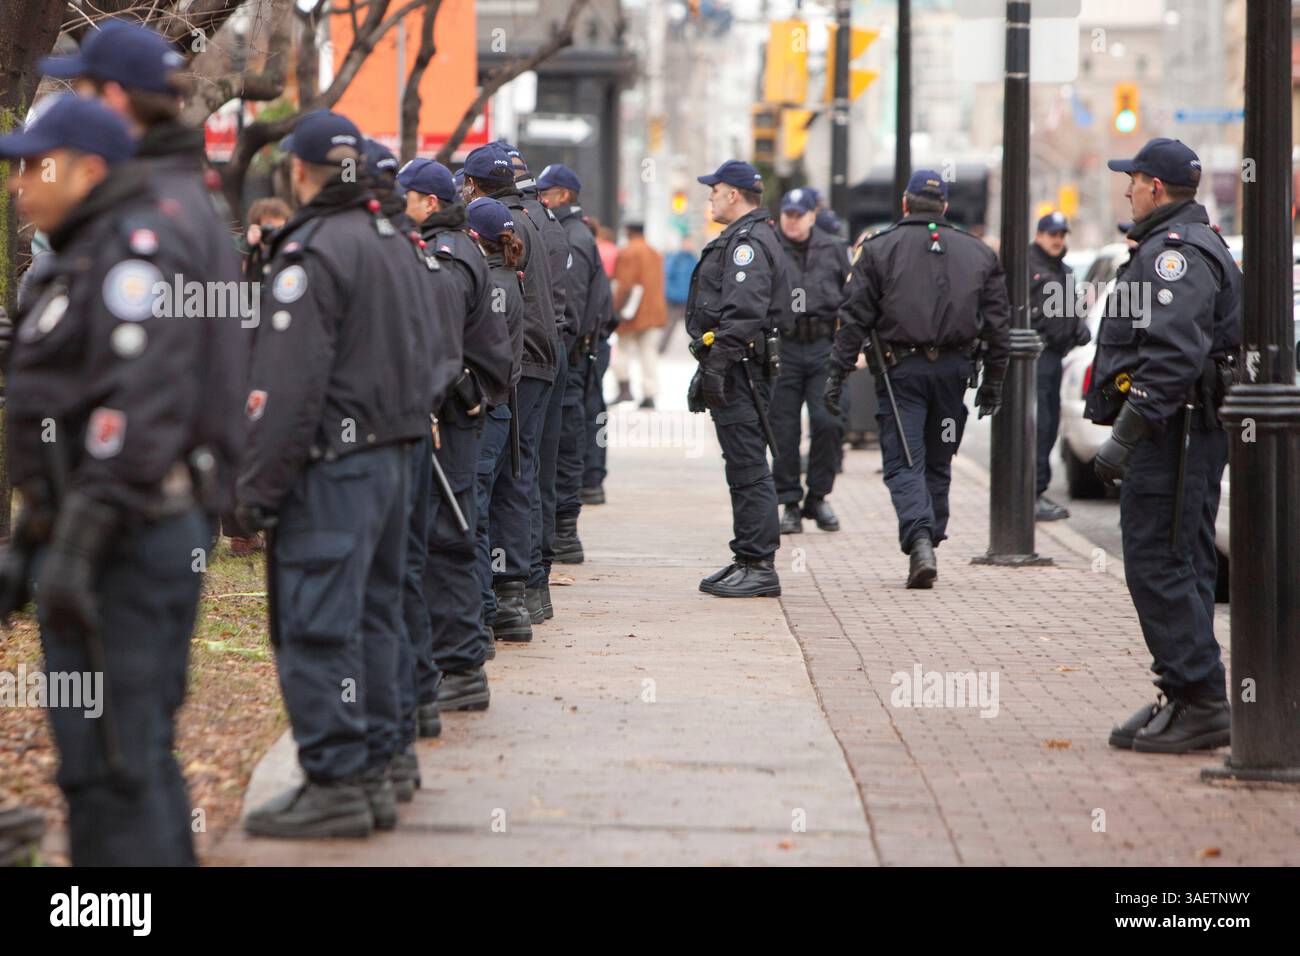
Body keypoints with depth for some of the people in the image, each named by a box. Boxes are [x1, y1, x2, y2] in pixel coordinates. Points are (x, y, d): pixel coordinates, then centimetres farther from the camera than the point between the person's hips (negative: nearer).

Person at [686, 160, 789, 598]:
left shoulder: (749, 242, -13)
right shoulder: (741, 239, 22)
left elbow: (742, 314, -23)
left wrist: (715, 367, -25)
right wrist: (710, 368, 25)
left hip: (739, 369, -11)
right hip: (737, 371, 11)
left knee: (748, 468, -10)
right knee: (744, 467, 13)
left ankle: (760, 566, -10)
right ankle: (748, 561, 18)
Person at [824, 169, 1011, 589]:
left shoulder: (879, 248, 1)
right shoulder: (978, 252, 10)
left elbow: (855, 318, -4)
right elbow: (998, 323, 10)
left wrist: (837, 373, -1)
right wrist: (993, 381, 16)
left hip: (901, 369, -3)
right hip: (953, 368, 3)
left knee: (904, 463, -4)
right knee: (937, 463, 14)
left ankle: (919, 542, -23)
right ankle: (928, 543, 19)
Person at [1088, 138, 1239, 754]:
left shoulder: (1175, 253, -15)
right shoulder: (1199, 245, 21)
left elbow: (1174, 357, -26)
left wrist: (1125, 436, -27)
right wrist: (1130, 430, 25)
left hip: (1170, 431, -11)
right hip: (1194, 432, 11)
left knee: (1158, 568, -11)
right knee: (1179, 568, 12)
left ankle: (1200, 702, -11)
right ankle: (1186, 701, 16)